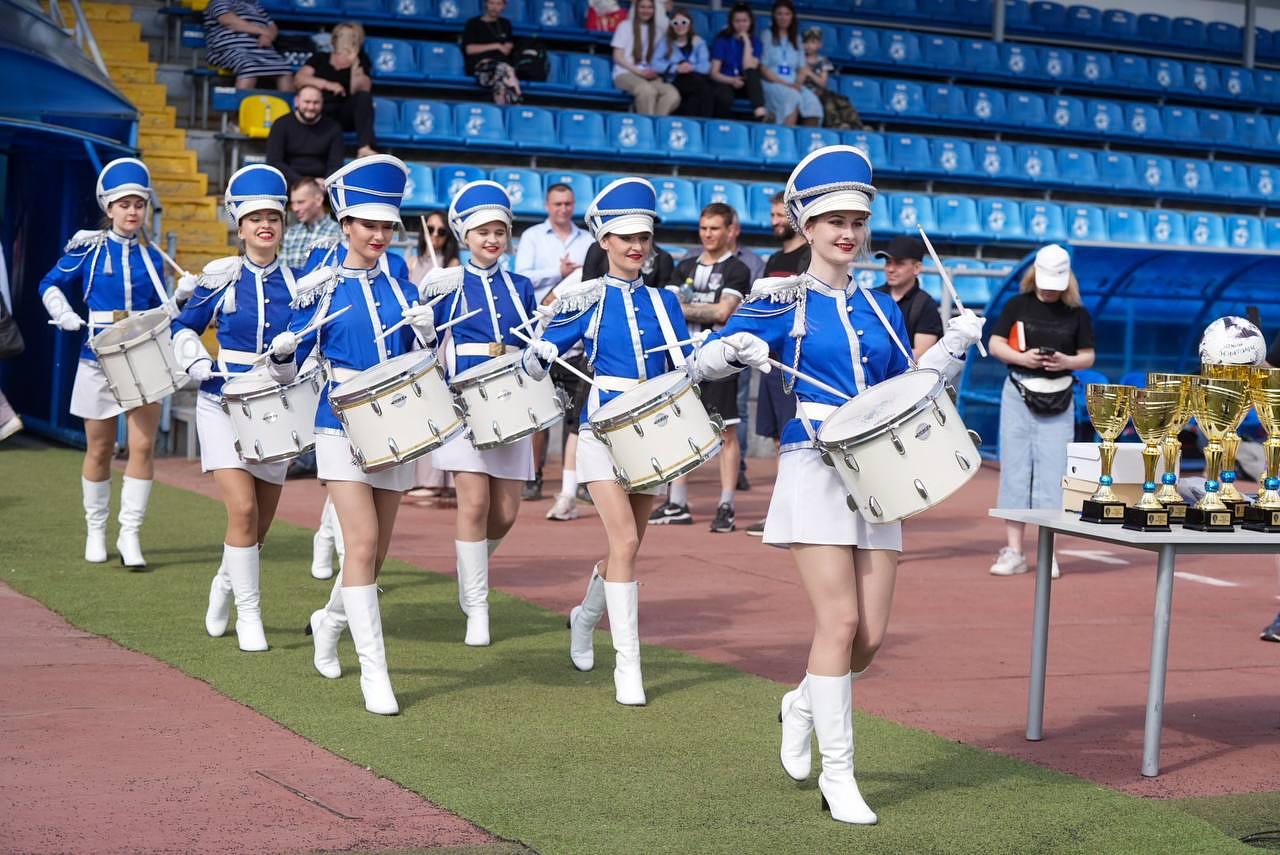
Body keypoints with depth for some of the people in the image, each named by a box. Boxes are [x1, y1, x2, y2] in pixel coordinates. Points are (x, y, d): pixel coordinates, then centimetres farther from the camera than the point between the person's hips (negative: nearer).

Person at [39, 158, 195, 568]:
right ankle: (96, 531, 23)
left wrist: (182, 294, -8)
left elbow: (162, 314, 10)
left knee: (143, 446, -9)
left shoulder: (151, 258, 7)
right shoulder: (88, 249, 0)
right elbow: (51, 284, 8)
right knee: (100, 449, 8)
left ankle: (130, 534, -3)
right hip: (99, 360, -1)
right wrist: (65, 316, -9)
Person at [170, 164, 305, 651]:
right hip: (225, 406, -2)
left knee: (260, 524, 10)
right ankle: (247, 612, -4)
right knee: (243, 509, -17)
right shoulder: (221, 278, -3)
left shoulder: (298, 281, 1)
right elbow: (185, 328, 9)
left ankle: (226, 584, 39)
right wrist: (197, 364, -7)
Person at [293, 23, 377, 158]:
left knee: (364, 96, -27)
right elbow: (298, 79, 0)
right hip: (319, 113, 0)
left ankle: (364, 147, -43)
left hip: (346, 116, 1)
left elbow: (358, 91, -4)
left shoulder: (360, 62, 14)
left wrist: (355, 64, -17)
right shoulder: (319, 59, 16)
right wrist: (327, 84, -14)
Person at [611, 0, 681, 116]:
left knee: (673, 95, -29)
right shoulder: (625, 26, 6)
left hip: (651, 76, 4)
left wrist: (654, 71, -3)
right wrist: (638, 71, -12)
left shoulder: (656, 29, 18)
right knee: (647, 90, -40)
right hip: (626, 74, -4)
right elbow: (618, 57, 0)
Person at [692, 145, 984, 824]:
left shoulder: (881, 308, 15)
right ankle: (837, 776, -2)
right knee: (840, 623, -12)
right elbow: (705, 361, -3)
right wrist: (739, 348, -24)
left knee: (871, 635, 2)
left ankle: (803, 705, 33)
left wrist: (955, 345, 8)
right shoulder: (782, 300, 1)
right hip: (815, 469, -5)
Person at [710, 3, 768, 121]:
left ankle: (760, 113, -50)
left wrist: (747, 42, -12)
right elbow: (714, 73, -6)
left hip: (745, 85, 2)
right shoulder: (722, 40, 1)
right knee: (724, 97, -40)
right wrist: (732, 80, -24)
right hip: (725, 82, -2)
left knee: (752, 71, -34)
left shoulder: (756, 43, 6)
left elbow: (749, 68, -12)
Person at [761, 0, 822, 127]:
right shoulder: (767, 36, 5)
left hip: (794, 85, 4)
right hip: (772, 83, -4)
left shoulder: (796, 38, 20)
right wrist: (784, 84, -13)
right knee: (793, 98, -36)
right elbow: (763, 69, -3)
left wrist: (798, 83, -6)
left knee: (812, 101, -28)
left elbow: (803, 69, 16)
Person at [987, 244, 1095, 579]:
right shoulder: (1017, 305, 3)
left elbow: (1088, 356, 7)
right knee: (1014, 469, 0)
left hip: (1058, 399, 0)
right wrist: (1021, 357, -15)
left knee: (1052, 472, -2)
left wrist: (1067, 362, -14)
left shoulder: (1077, 313, 4)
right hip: (1018, 394, 0)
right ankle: (1013, 551, 5)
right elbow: (995, 344, 3)